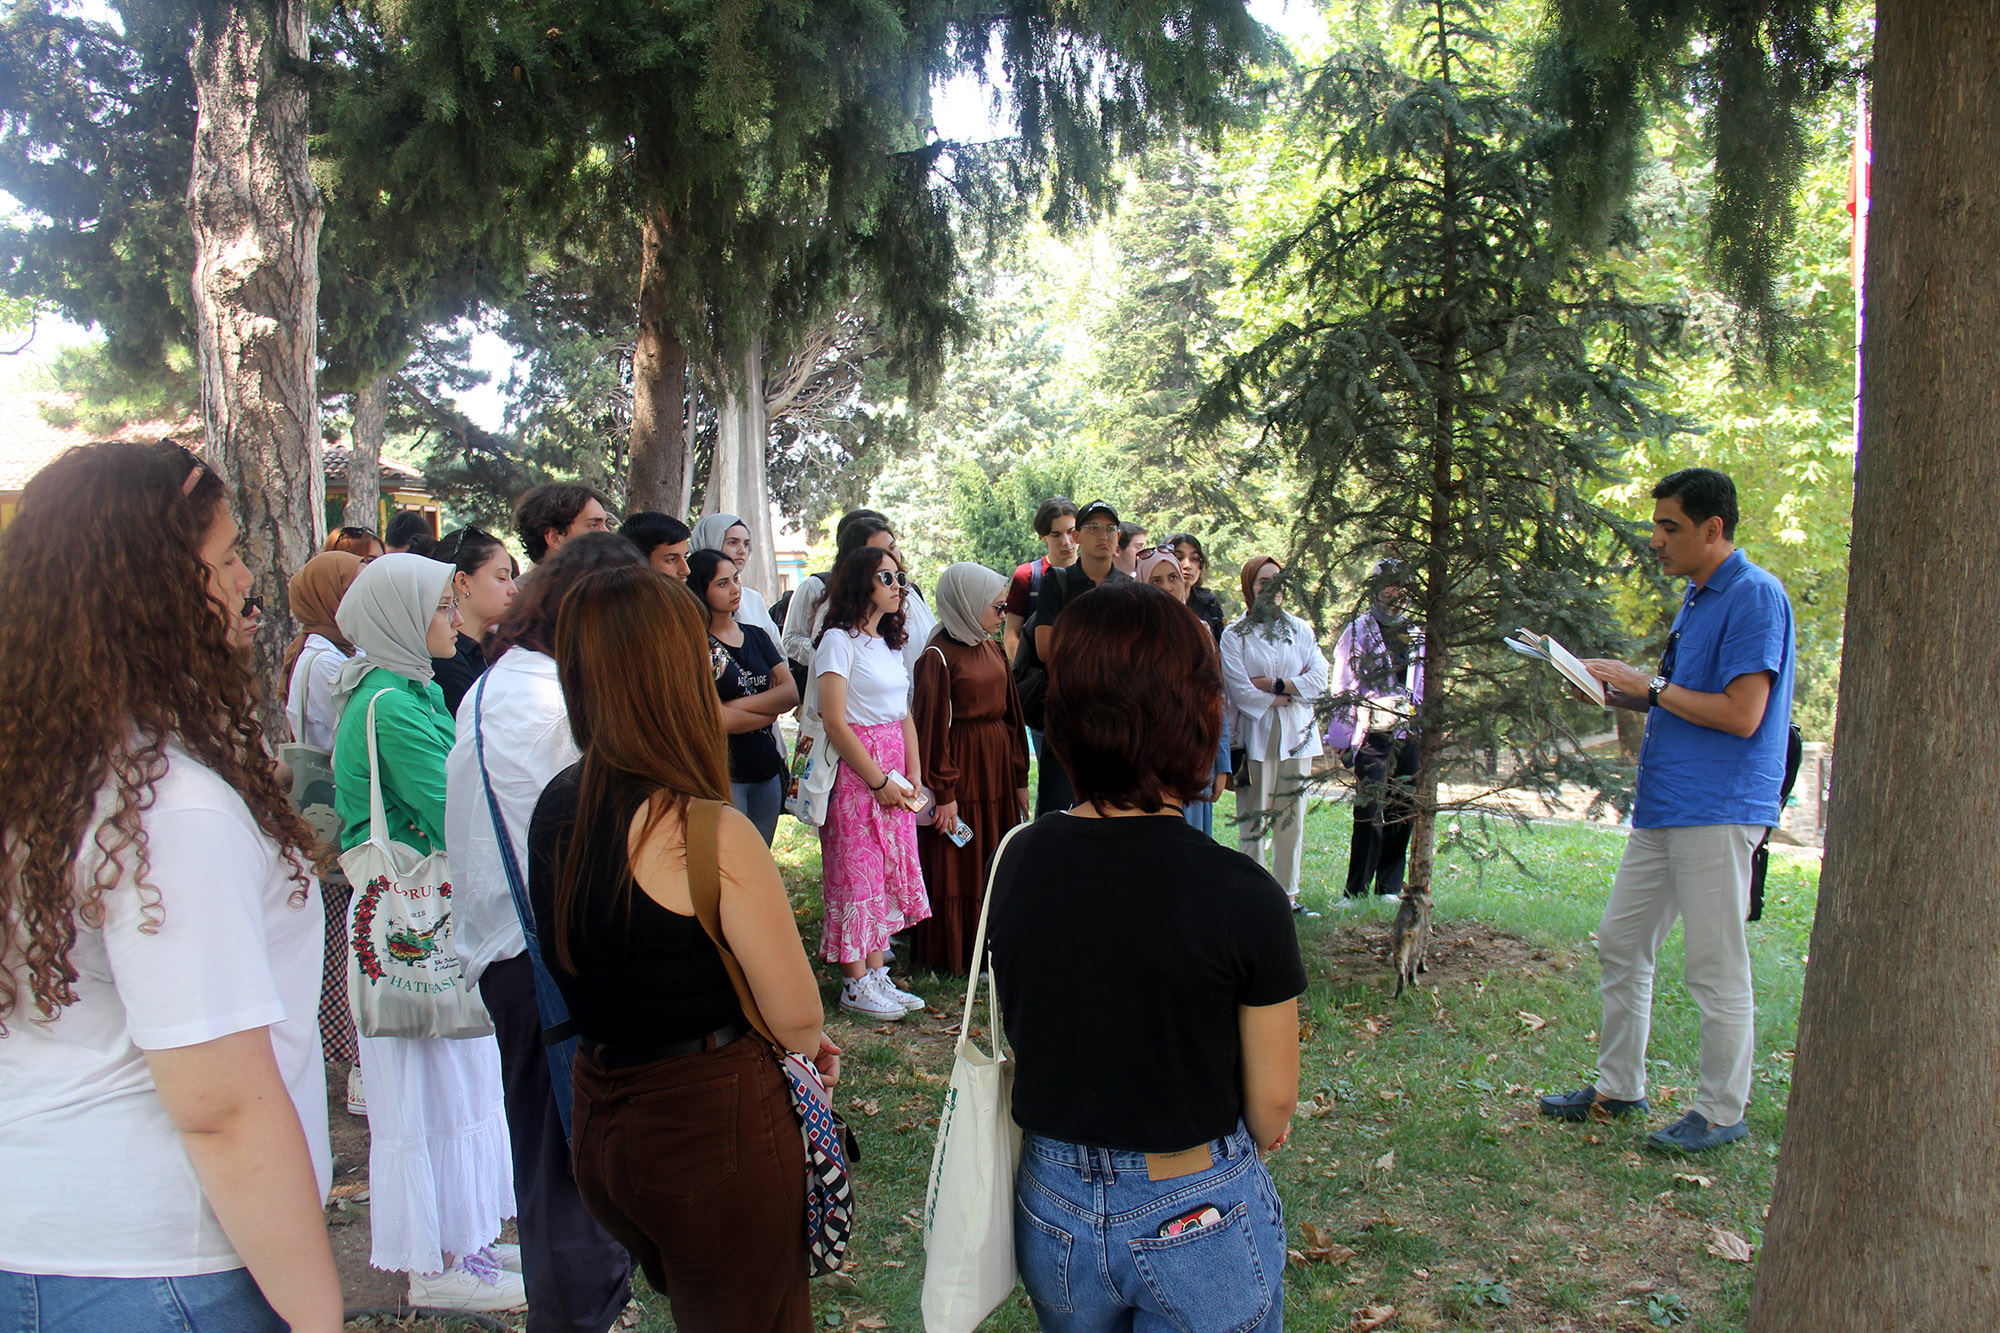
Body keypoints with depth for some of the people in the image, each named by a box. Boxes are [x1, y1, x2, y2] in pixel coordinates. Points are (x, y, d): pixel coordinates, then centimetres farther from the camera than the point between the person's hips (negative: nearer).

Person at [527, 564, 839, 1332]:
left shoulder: (554, 808, -1)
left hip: (599, 1122, 8)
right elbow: (796, 1015, -18)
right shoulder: (706, 832, -24)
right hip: (715, 1130, -7)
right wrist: (806, 1046, 6)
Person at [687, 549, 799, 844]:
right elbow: (715, 719, -16)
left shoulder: (756, 636, 12)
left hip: (767, 766, 6)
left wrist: (737, 705, -13)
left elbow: (791, 693, 0)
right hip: (723, 773, -6)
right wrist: (771, 707, -4)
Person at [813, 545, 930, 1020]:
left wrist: (913, 775, 3)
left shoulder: (890, 641, 15)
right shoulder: (839, 641, -9)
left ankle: (877, 973, 18)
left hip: (893, 774, 8)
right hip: (855, 770, -8)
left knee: (891, 870, 9)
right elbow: (835, 722, -15)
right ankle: (855, 984, 8)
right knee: (857, 873, -2)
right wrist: (879, 781, -13)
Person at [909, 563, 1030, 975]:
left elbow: (1009, 714, 13)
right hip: (961, 766, -7)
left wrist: (1019, 778, 13)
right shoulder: (938, 656, -13)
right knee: (957, 867, 2)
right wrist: (943, 792, -16)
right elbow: (932, 728, -15)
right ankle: (955, 954, 14)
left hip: (998, 766, 8)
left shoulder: (991, 648, 10)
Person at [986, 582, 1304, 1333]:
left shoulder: (1016, 863, -11)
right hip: (1198, 1215, -3)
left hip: (1052, 1208, 4)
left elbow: (1025, 1043, 2)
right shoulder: (1241, 898, -23)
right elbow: (1271, 1111, -11)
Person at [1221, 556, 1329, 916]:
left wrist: (1275, 684, -9)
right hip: (1254, 736, -3)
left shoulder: (1301, 630, 12)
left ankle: (1287, 894, 12)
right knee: (1253, 819, -4)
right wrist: (1288, 696, -6)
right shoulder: (1234, 635, 1)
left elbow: (1319, 679, 1)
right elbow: (1239, 690, -9)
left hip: (1297, 736, 3)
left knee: (1292, 817, 5)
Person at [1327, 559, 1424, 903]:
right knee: (1370, 812, -10)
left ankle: (1390, 887, 16)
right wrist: (1343, 739, -7)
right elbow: (1343, 688, -2)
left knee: (1403, 812, 5)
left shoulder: (1416, 634, 16)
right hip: (1372, 734, -5)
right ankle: (1356, 891, -3)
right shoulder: (1358, 631, 1)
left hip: (1409, 735, 5)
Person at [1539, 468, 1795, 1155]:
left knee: (1715, 968, 0)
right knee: (1621, 943, 13)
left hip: (1717, 813, -10)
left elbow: (1741, 714, -20)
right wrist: (1616, 691, 8)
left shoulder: (1755, 595, -13)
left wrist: (1649, 687, -12)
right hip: (1663, 807, 10)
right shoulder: (1696, 596, 17)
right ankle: (1618, 1086, 24)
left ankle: (1721, 1112, 14)